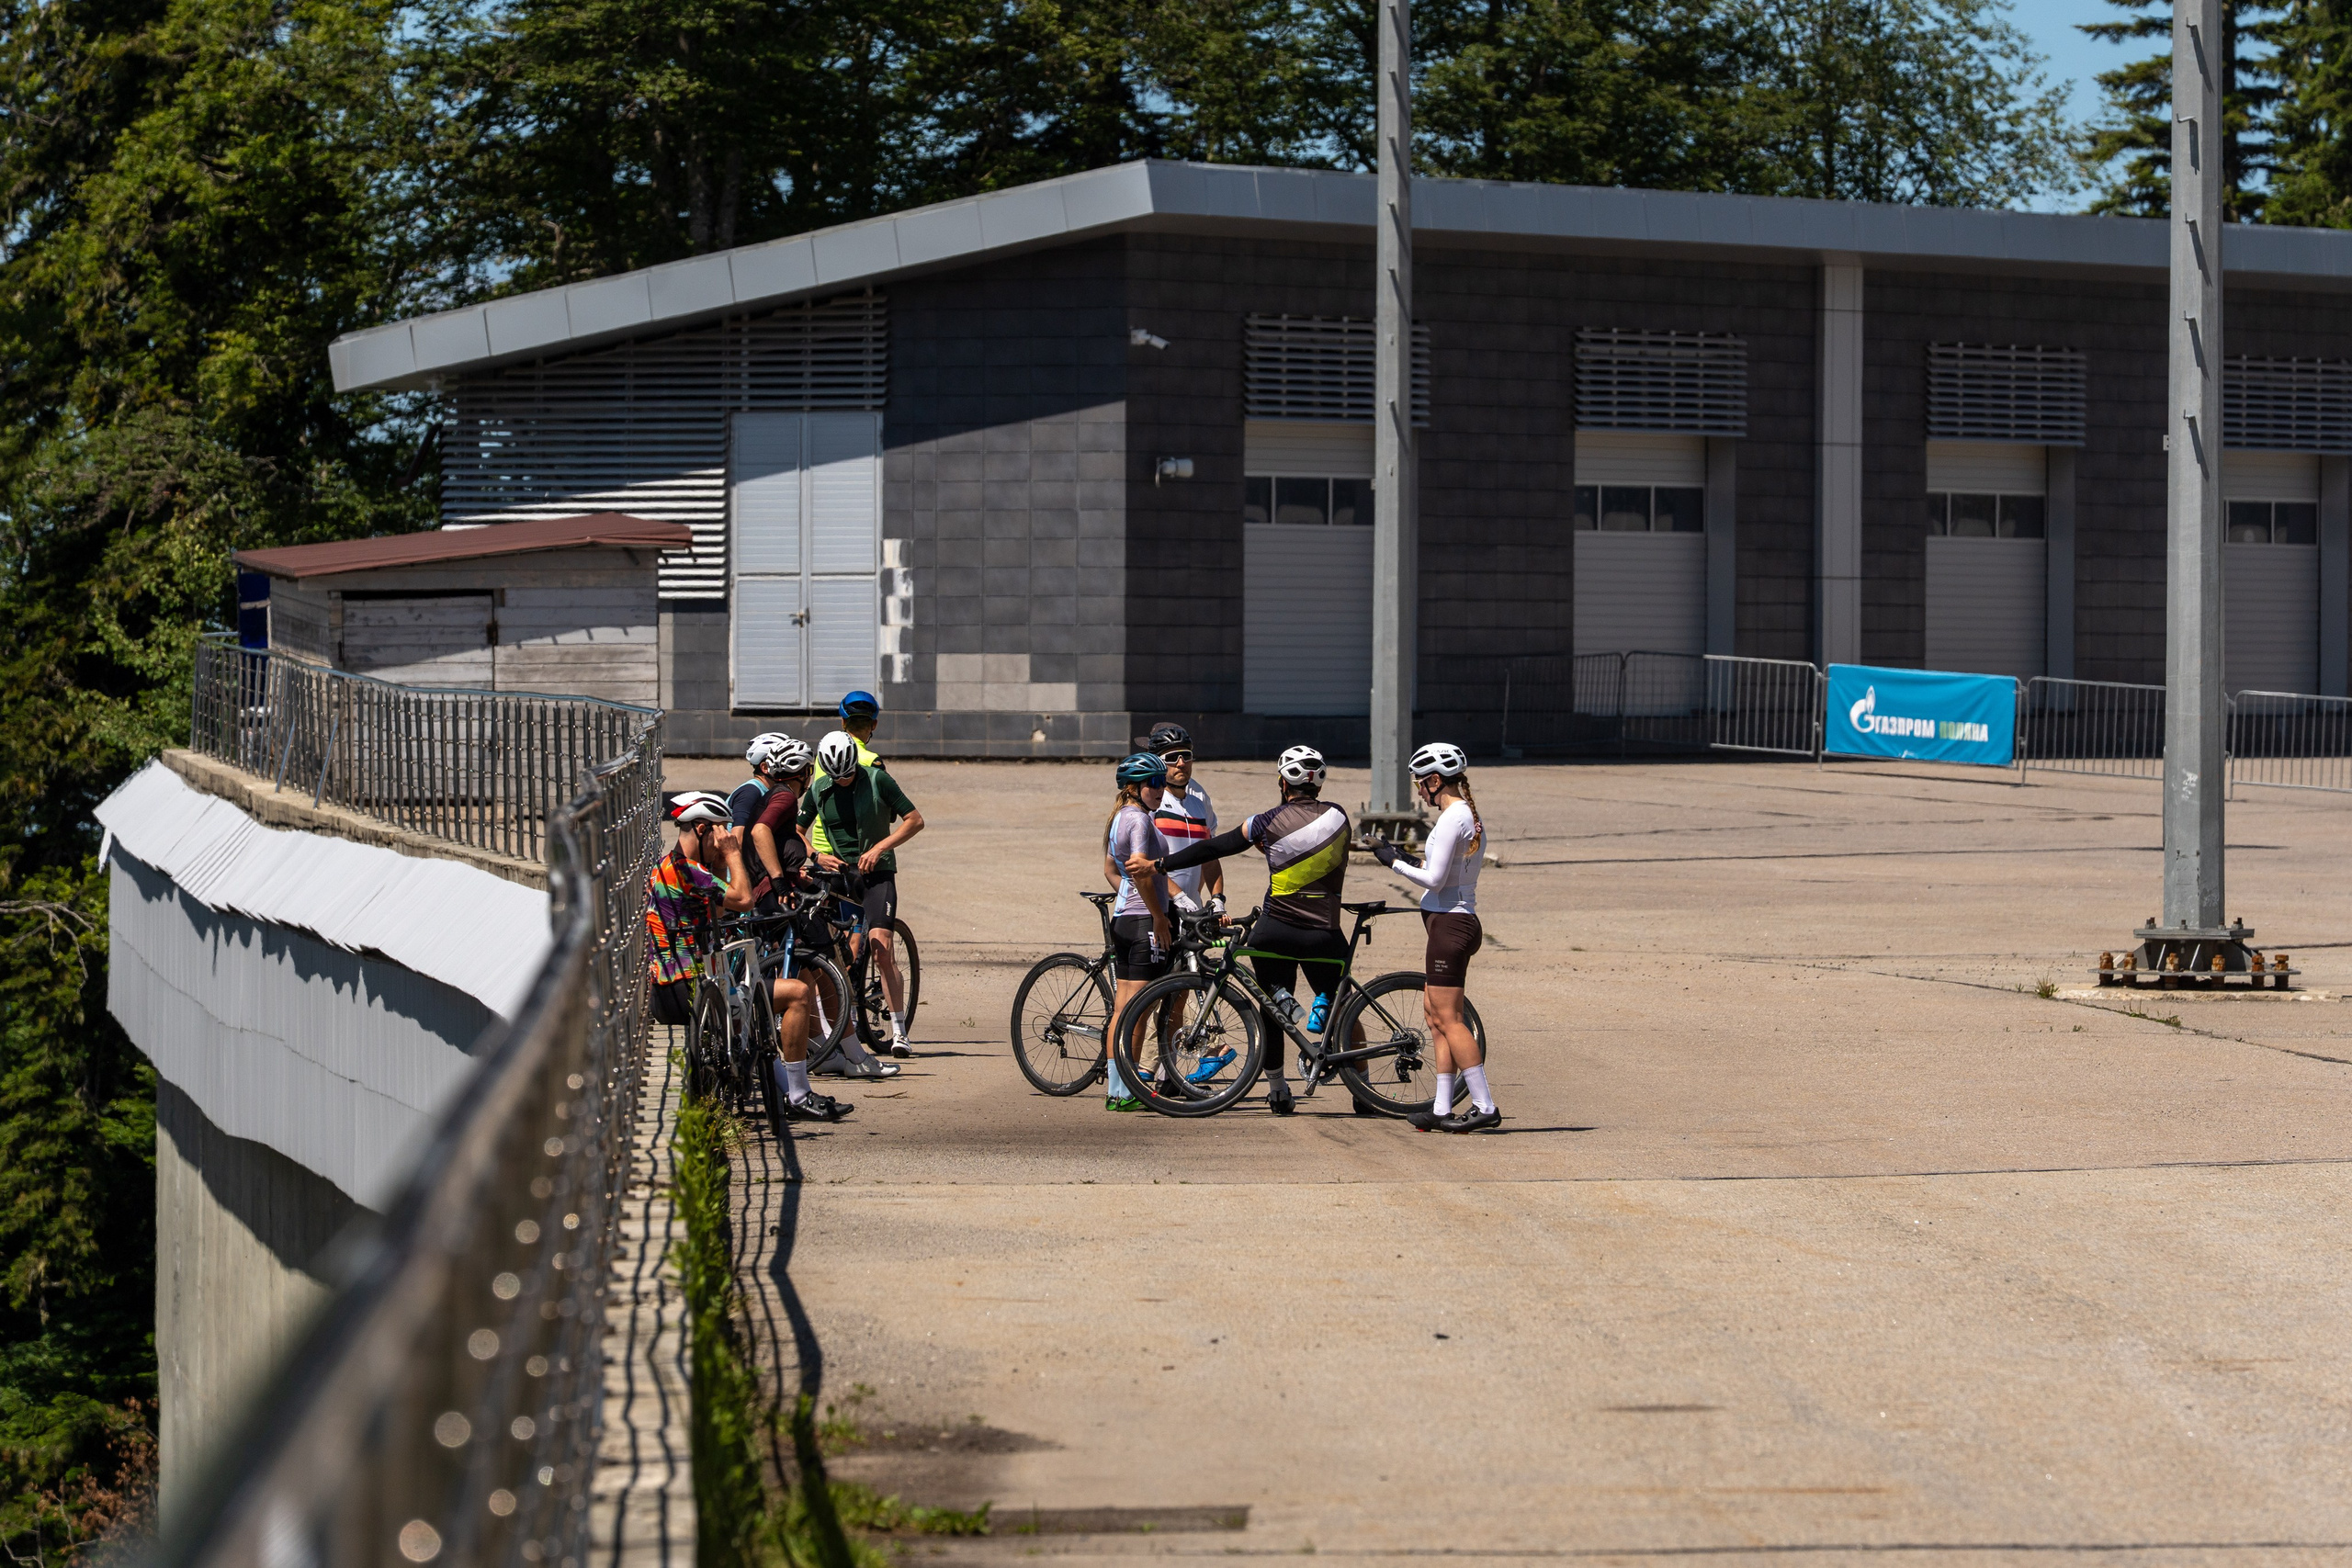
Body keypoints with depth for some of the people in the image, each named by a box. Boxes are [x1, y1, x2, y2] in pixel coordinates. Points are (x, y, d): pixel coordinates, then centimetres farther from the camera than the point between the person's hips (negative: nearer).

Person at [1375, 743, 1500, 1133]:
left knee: (1448, 1019, -7)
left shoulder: (1451, 819, -16)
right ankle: (1442, 1109, 13)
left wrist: (1395, 863, -7)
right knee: (1436, 1016, 12)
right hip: (1460, 921, 10)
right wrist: (1409, 859, 16)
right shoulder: (1471, 816, 15)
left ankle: (1485, 1107, -8)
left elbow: (1435, 879, -18)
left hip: (1449, 923, -10)